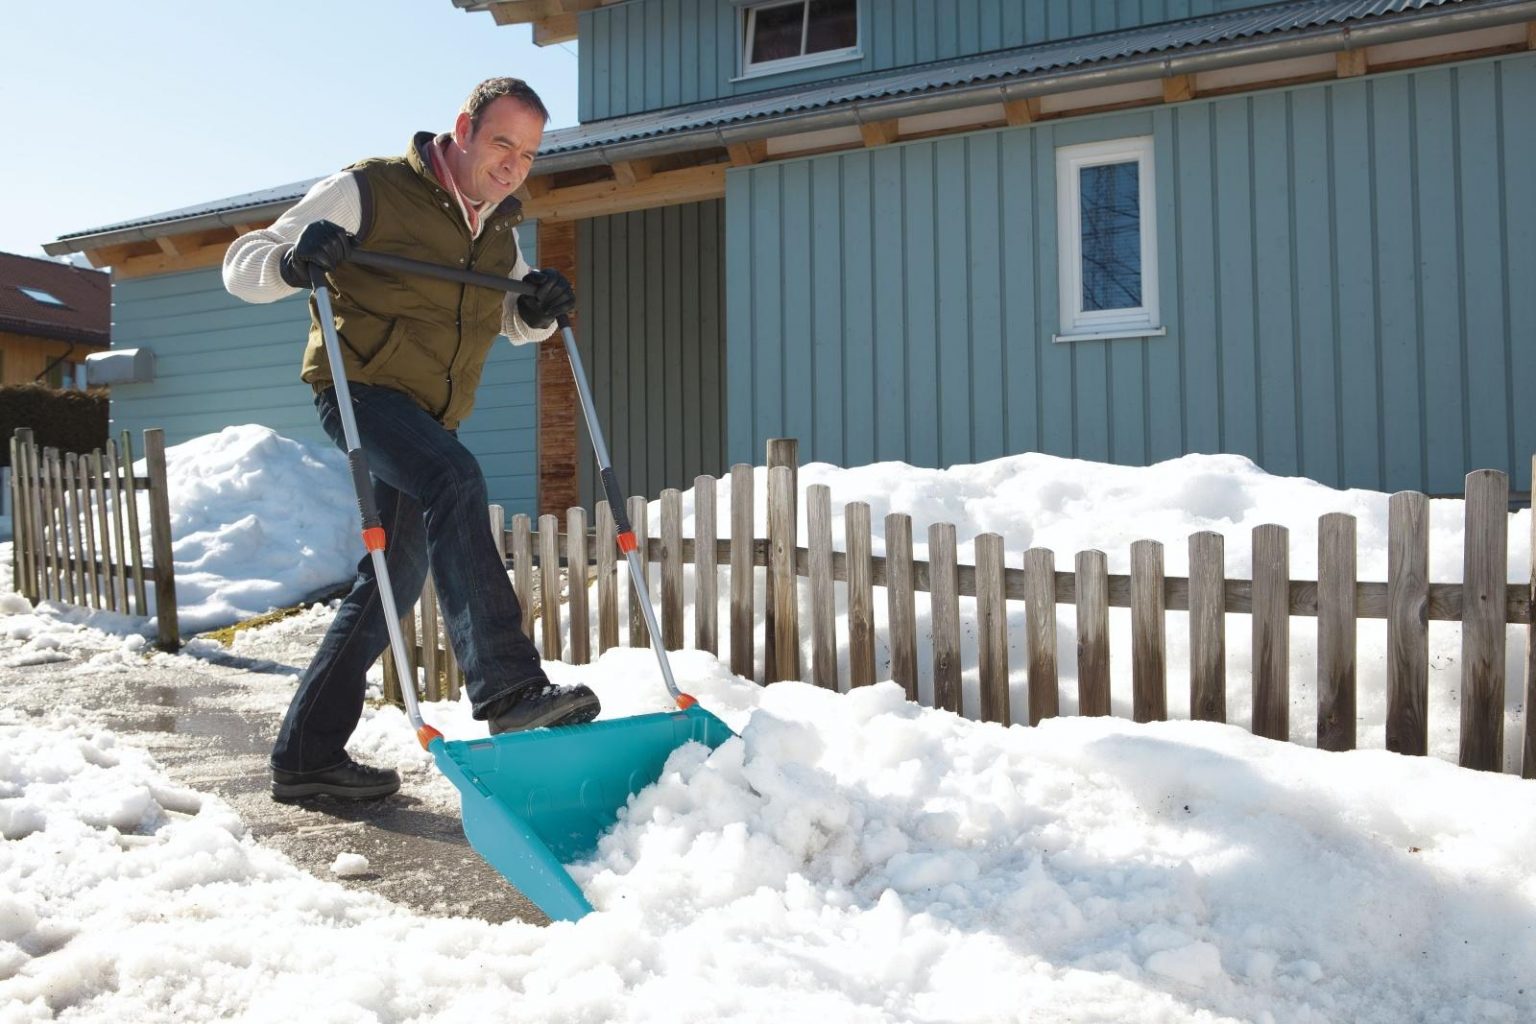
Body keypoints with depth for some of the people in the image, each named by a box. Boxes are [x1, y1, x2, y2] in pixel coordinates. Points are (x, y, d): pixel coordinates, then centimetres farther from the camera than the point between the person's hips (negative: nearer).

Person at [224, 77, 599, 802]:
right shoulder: (370, 191, -8)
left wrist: (538, 309, -1)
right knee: (455, 480, -34)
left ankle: (306, 754, 15)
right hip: (359, 391, -7)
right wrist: (292, 261, -32)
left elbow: (513, 322, 24)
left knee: (396, 577, 5)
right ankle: (507, 687, -38)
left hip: (429, 417, 8)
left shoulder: (499, 226, 12)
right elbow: (242, 265, -7)